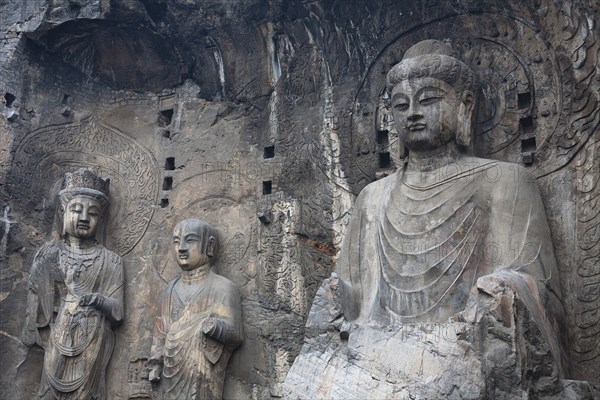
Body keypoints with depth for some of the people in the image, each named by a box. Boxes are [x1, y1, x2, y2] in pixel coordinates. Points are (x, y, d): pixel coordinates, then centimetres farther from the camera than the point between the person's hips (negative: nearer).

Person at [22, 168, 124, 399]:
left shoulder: (110, 261, 2)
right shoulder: (49, 255, 4)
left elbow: (117, 311, -1)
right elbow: (36, 301, 6)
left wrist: (100, 301, -18)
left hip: (92, 345, 0)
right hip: (58, 342, 1)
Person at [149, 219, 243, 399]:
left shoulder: (222, 287, -6)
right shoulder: (171, 289, 11)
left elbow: (236, 334, -10)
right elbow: (161, 331, 16)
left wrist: (216, 327, -28)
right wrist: (156, 363, 10)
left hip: (202, 377, -5)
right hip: (171, 375, 5)